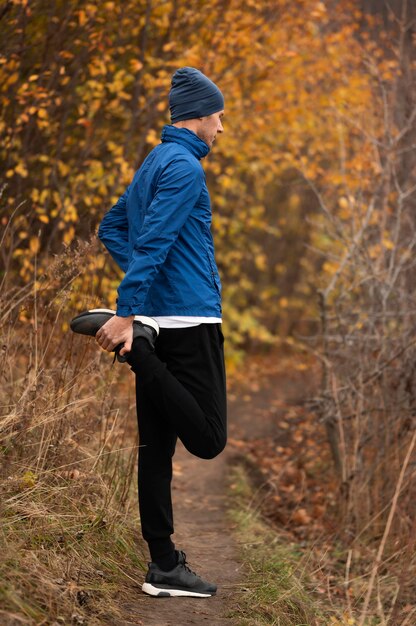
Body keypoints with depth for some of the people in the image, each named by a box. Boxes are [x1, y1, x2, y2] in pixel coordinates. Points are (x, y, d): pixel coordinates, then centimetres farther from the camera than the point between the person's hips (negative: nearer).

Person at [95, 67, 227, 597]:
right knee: (208, 437, -10)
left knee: (157, 445, 6)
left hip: (158, 320, 10)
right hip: (189, 319, -10)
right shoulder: (184, 166, -10)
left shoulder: (153, 164, 19)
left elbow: (111, 228, 27)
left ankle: (164, 565, 10)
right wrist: (127, 313, -25)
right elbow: (153, 242, -20)